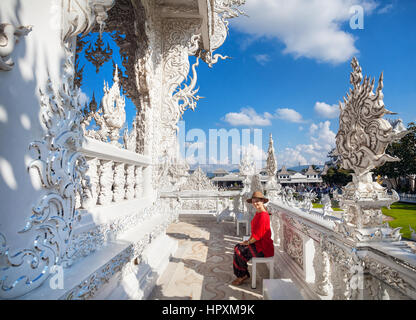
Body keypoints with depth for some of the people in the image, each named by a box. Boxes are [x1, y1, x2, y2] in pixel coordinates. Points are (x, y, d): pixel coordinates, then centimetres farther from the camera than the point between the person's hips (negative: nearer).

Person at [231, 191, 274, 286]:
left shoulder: (263, 215, -24)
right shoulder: (258, 213, 8)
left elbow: (258, 235, -23)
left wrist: (248, 242, -10)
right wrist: (249, 240, 5)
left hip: (263, 248, -10)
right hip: (257, 243, 10)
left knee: (240, 251, -12)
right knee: (237, 247, 2)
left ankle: (244, 275, 10)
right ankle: (241, 275, 8)